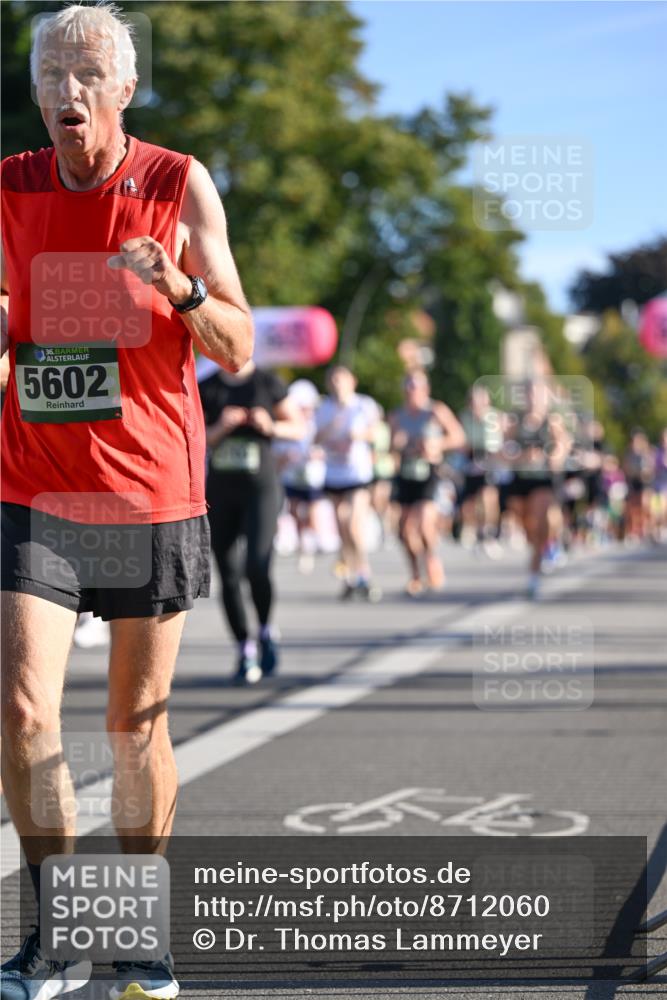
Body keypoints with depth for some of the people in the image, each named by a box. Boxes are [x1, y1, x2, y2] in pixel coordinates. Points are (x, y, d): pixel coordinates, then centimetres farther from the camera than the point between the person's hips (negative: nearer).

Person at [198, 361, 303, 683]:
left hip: (261, 487, -3)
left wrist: (270, 427, -10)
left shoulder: (268, 384, 2)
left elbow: (298, 427, 8)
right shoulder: (207, 389, 6)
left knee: (256, 568, -18)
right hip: (219, 490, 3)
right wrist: (220, 428, -11)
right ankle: (245, 650, 14)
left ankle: (266, 631, 7)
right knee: (228, 577, 2)